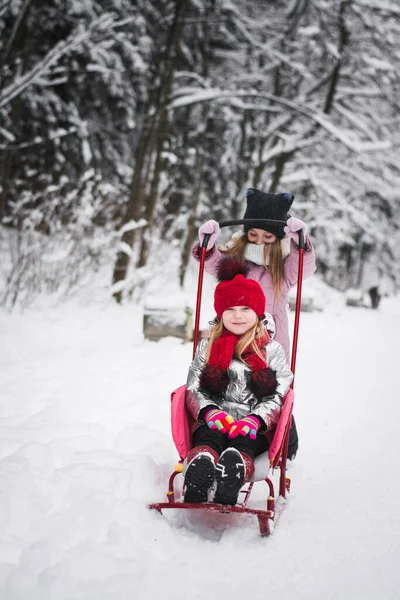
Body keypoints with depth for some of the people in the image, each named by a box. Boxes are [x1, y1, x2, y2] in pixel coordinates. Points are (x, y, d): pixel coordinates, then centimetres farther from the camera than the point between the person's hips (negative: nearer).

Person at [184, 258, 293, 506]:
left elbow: (278, 397, 4)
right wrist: (210, 412, -15)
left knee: (242, 442, -37)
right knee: (209, 438, -36)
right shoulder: (207, 347, 18)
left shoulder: (273, 350, 15)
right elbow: (193, 390, 9)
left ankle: (227, 495, -70)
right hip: (212, 424, 1)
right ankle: (194, 490, -69)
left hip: (256, 430, -1)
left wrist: (255, 420, -17)